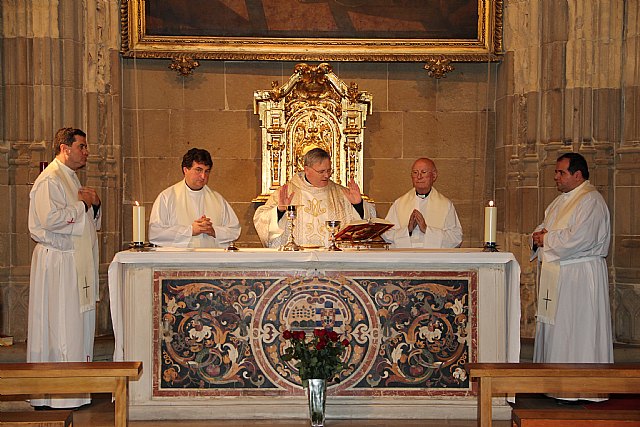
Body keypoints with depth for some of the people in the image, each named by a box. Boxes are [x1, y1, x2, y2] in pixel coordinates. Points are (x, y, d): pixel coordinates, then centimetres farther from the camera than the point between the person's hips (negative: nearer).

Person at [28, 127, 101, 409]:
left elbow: (89, 219, 24)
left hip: (76, 264, 10)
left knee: (79, 322, 11)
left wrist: (95, 203, 3)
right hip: (57, 263, -10)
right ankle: (50, 396, -1)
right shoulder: (49, 180, -12)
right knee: (60, 325, -7)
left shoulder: (71, 178, 19)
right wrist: (82, 205, -13)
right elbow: (50, 218, -24)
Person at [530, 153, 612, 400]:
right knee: (553, 327, 11)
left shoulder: (591, 201, -12)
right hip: (556, 275, 9)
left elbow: (578, 239, -23)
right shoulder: (561, 201, 17)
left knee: (576, 330, -5)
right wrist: (538, 237, -2)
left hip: (580, 276, -9)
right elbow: (543, 230, 21)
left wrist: (546, 239, -11)